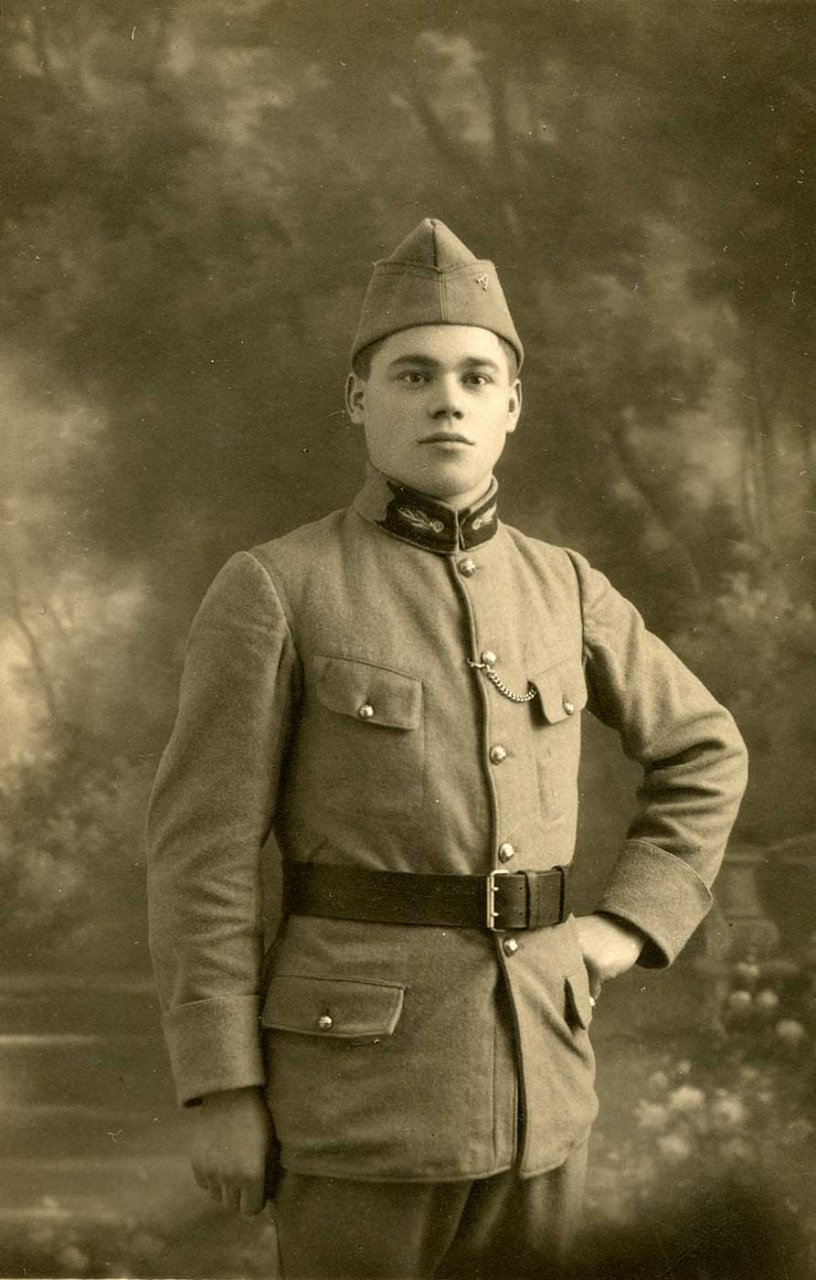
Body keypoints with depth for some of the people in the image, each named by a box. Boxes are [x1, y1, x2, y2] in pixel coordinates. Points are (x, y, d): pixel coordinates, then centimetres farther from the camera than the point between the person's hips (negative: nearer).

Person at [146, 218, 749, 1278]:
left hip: (537, 1070, 5)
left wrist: (629, 928, 5)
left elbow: (705, 755, 19)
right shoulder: (271, 592, -8)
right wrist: (223, 1091, -11)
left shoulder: (562, 588, 7)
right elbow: (205, 850, -9)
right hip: (361, 1071, -5)